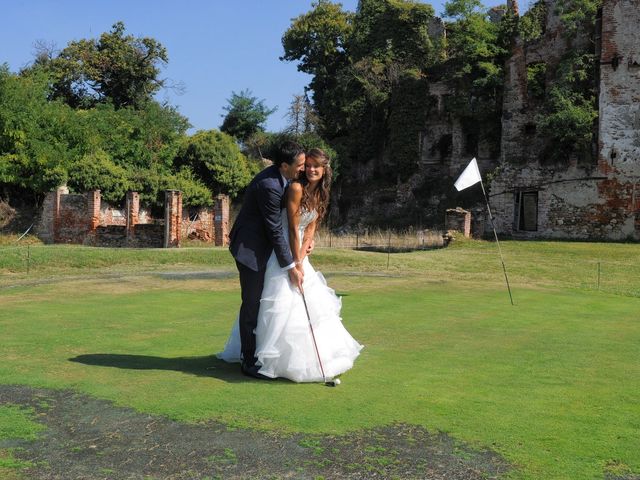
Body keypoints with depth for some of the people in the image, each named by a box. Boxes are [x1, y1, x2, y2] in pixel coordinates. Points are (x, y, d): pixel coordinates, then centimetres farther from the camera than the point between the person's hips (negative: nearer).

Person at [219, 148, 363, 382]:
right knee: (284, 302, -7)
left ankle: (309, 358, 25)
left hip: (299, 250, 8)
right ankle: (276, 360, 4)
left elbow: (310, 228, 4)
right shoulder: (296, 188, -18)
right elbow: (293, 228, -18)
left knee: (310, 301, 12)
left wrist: (301, 259, -9)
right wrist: (296, 264, -17)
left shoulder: (321, 195, 6)